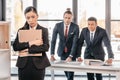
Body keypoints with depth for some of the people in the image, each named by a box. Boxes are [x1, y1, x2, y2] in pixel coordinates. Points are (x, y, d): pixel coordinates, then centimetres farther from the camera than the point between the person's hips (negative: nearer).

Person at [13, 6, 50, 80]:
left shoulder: (43, 30, 3)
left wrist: (28, 50, -14)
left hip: (38, 64, -1)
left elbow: (46, 47, -10)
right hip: (23, 64, 2)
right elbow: (15, 46, -4)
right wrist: (29, 43, -16)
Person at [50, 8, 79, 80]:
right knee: (65, 70, 10)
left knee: (71, 71, -5)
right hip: (62, 51, 2)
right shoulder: (58, 25, -13)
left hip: (72, 51, -2)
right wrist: (52, 55, -20)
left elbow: (75, 42, -22)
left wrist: (70, 56, -30)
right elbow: (53, 40, -12)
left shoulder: (75, 27, -18)